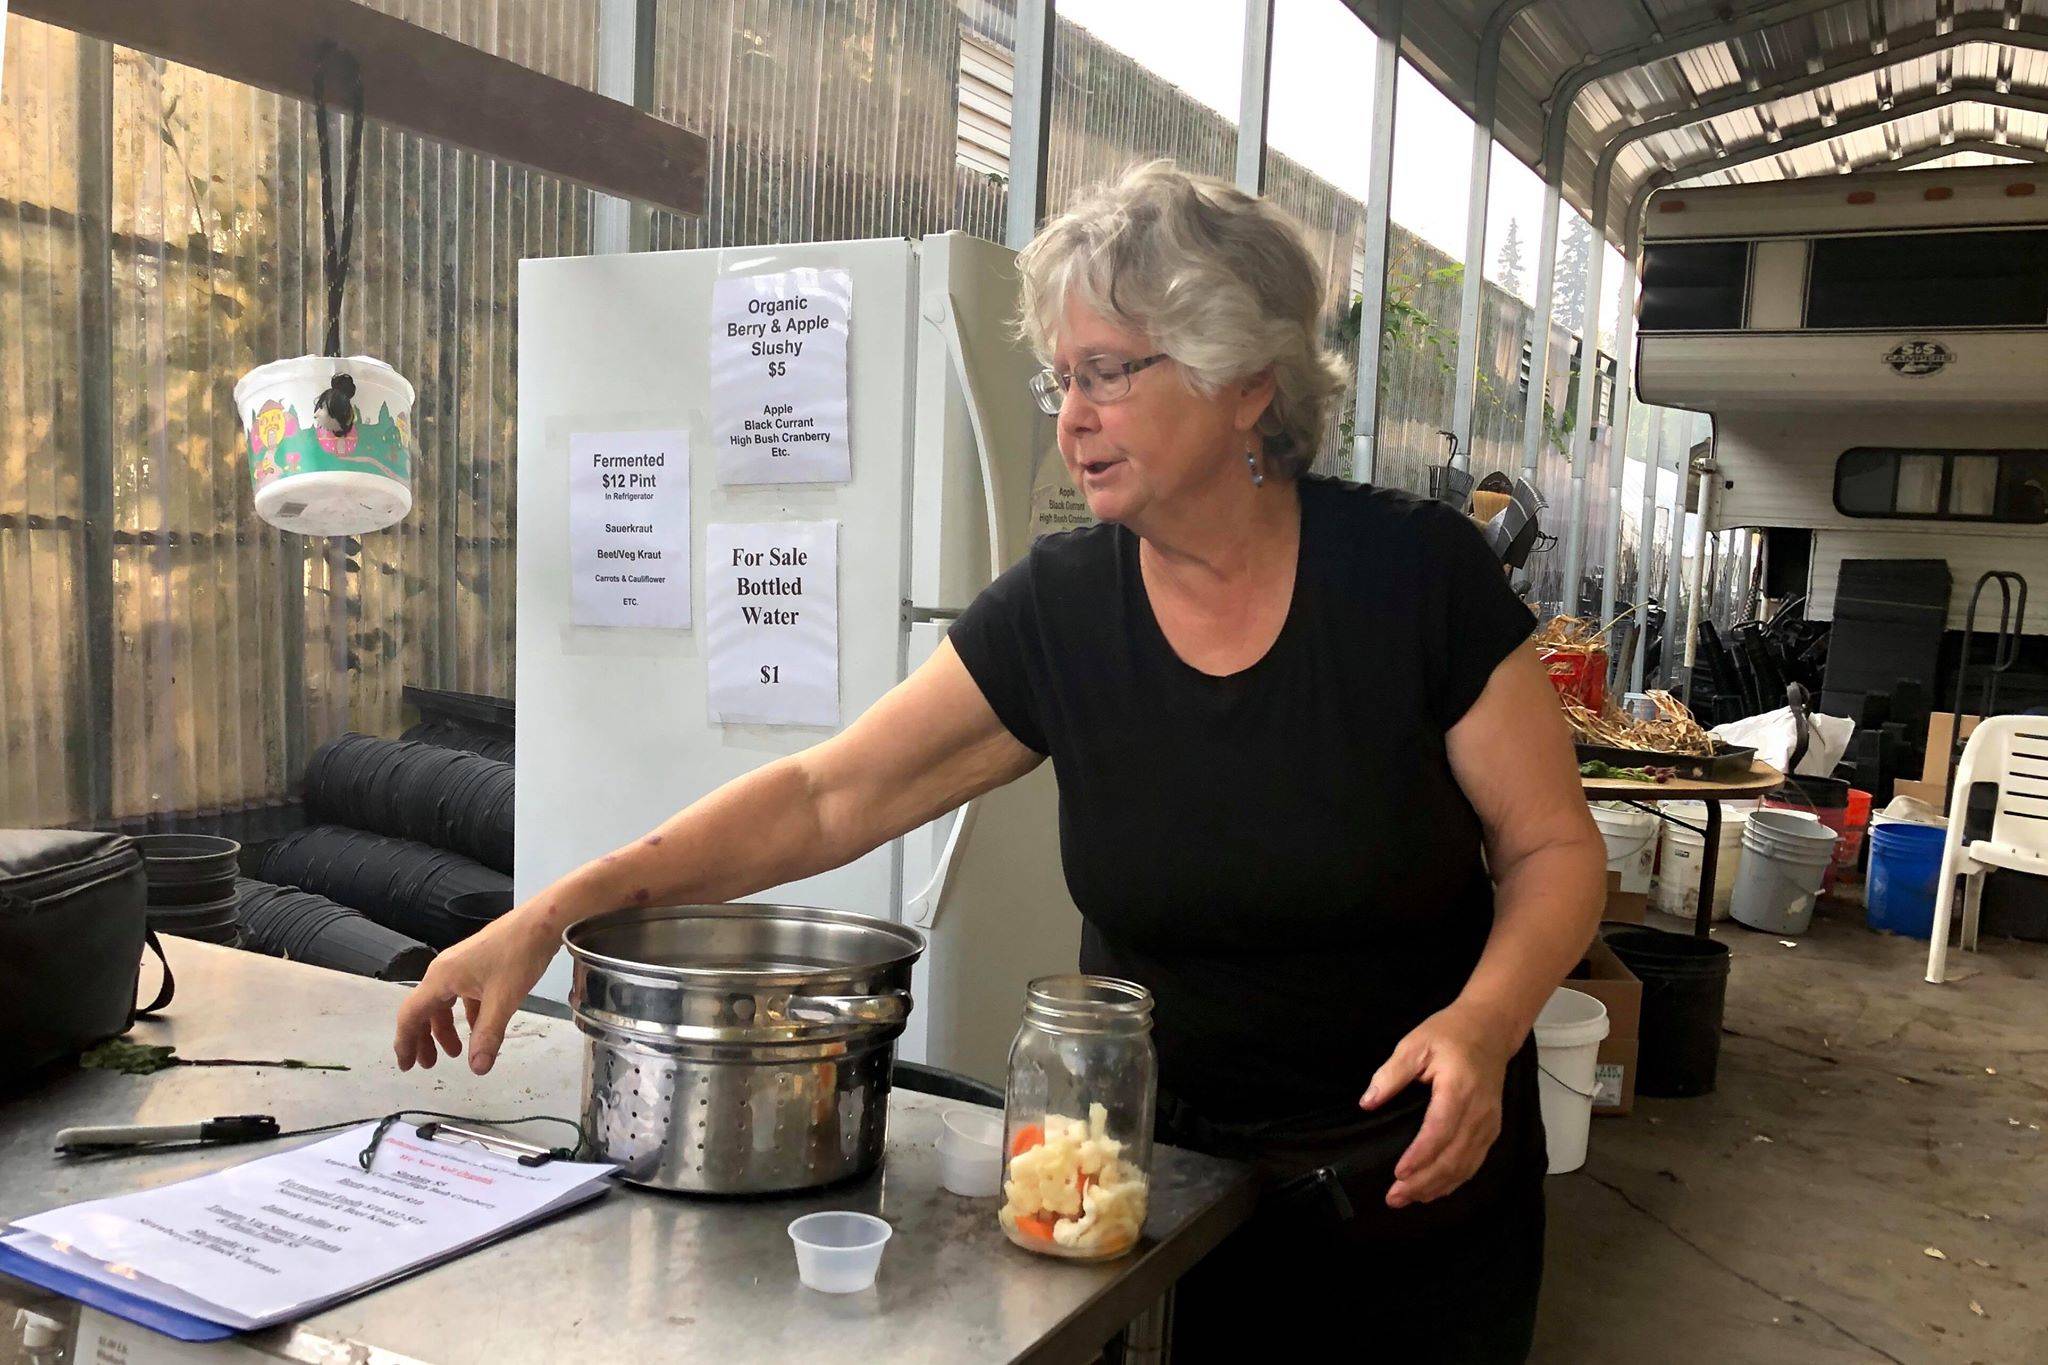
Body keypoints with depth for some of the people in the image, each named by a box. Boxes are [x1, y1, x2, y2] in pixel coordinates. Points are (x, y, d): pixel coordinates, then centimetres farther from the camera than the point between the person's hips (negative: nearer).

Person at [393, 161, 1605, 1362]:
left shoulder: (1417, 573, -15)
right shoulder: (1058, 609, -10)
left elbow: (1554, 847, -8)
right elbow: (827, 796, -11)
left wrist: (1481, 1021, -27)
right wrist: (555, 911, -18)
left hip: (1424, 1187, -1)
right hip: (1163, 1178, 2)